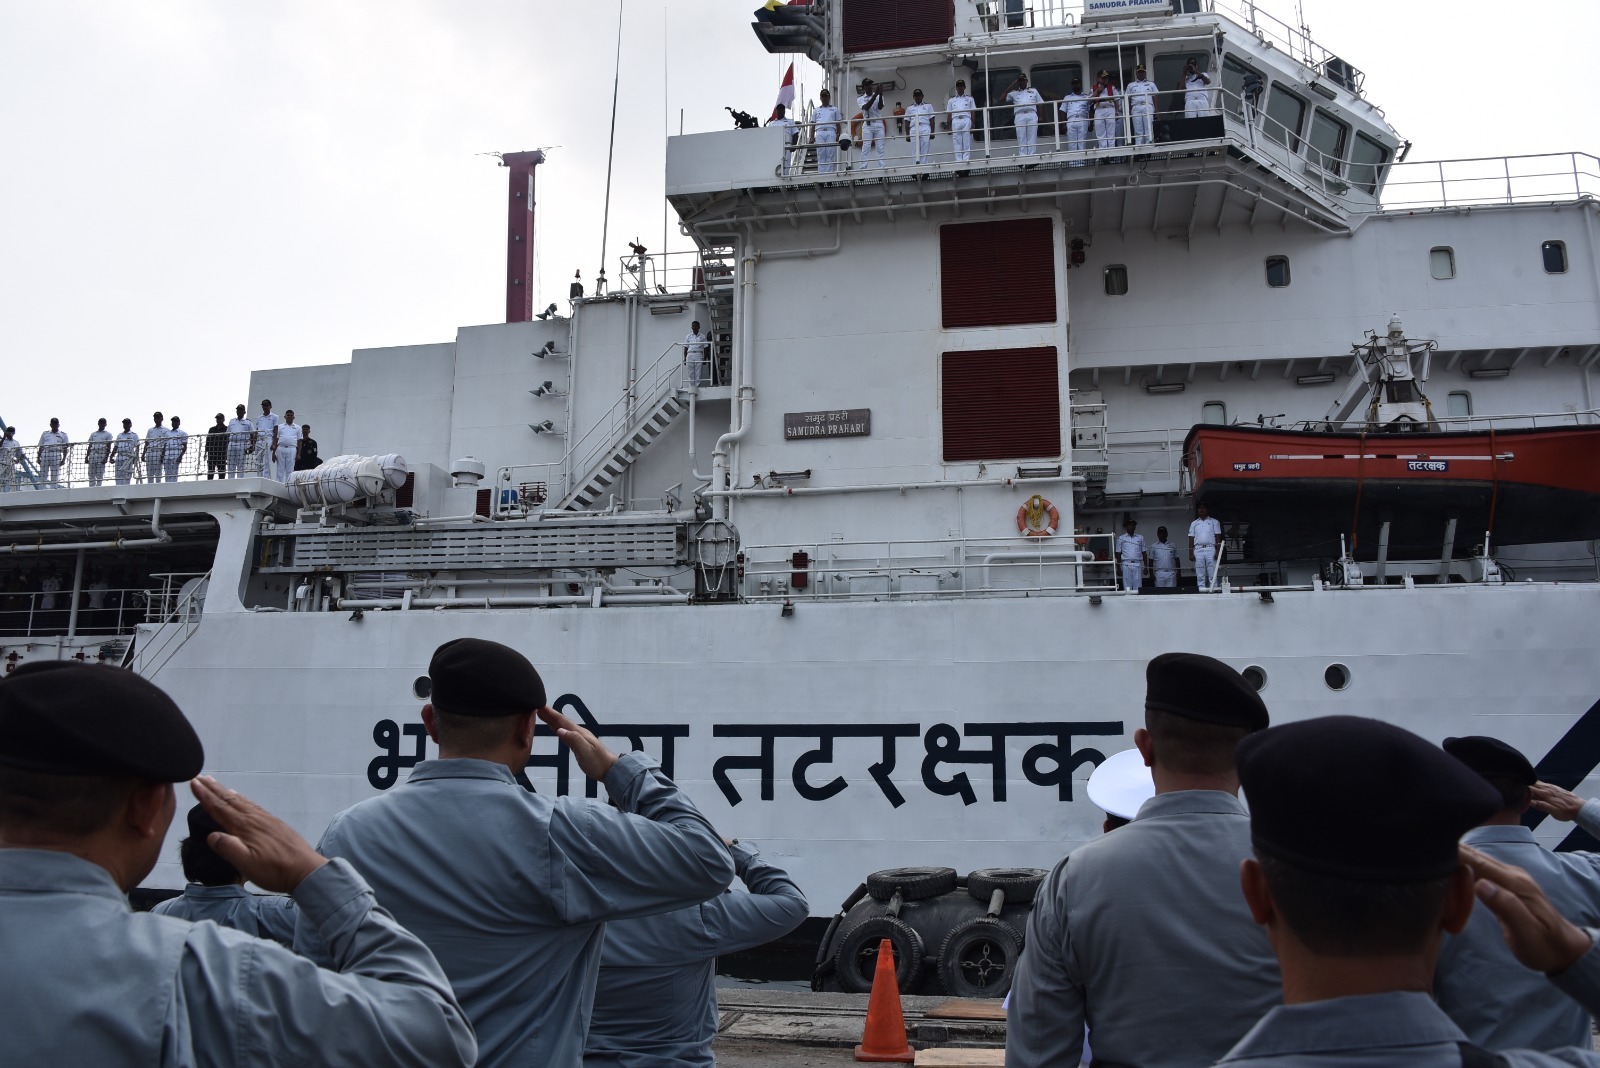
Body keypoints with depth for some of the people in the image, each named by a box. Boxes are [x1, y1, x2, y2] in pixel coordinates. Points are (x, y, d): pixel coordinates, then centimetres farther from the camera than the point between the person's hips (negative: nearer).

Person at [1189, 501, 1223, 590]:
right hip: (1198, 549, 2)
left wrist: (1218, 551, -7)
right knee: (1200, 575, 0)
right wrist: (1190, 553, 4)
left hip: (1210, 549, -2)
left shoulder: (1214, 522, 11)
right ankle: (1201, 590, 0)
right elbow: (1191, 539, 13)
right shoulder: (1194, 523, 17)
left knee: (1212, 574, -6)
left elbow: (1218, 537, 4)